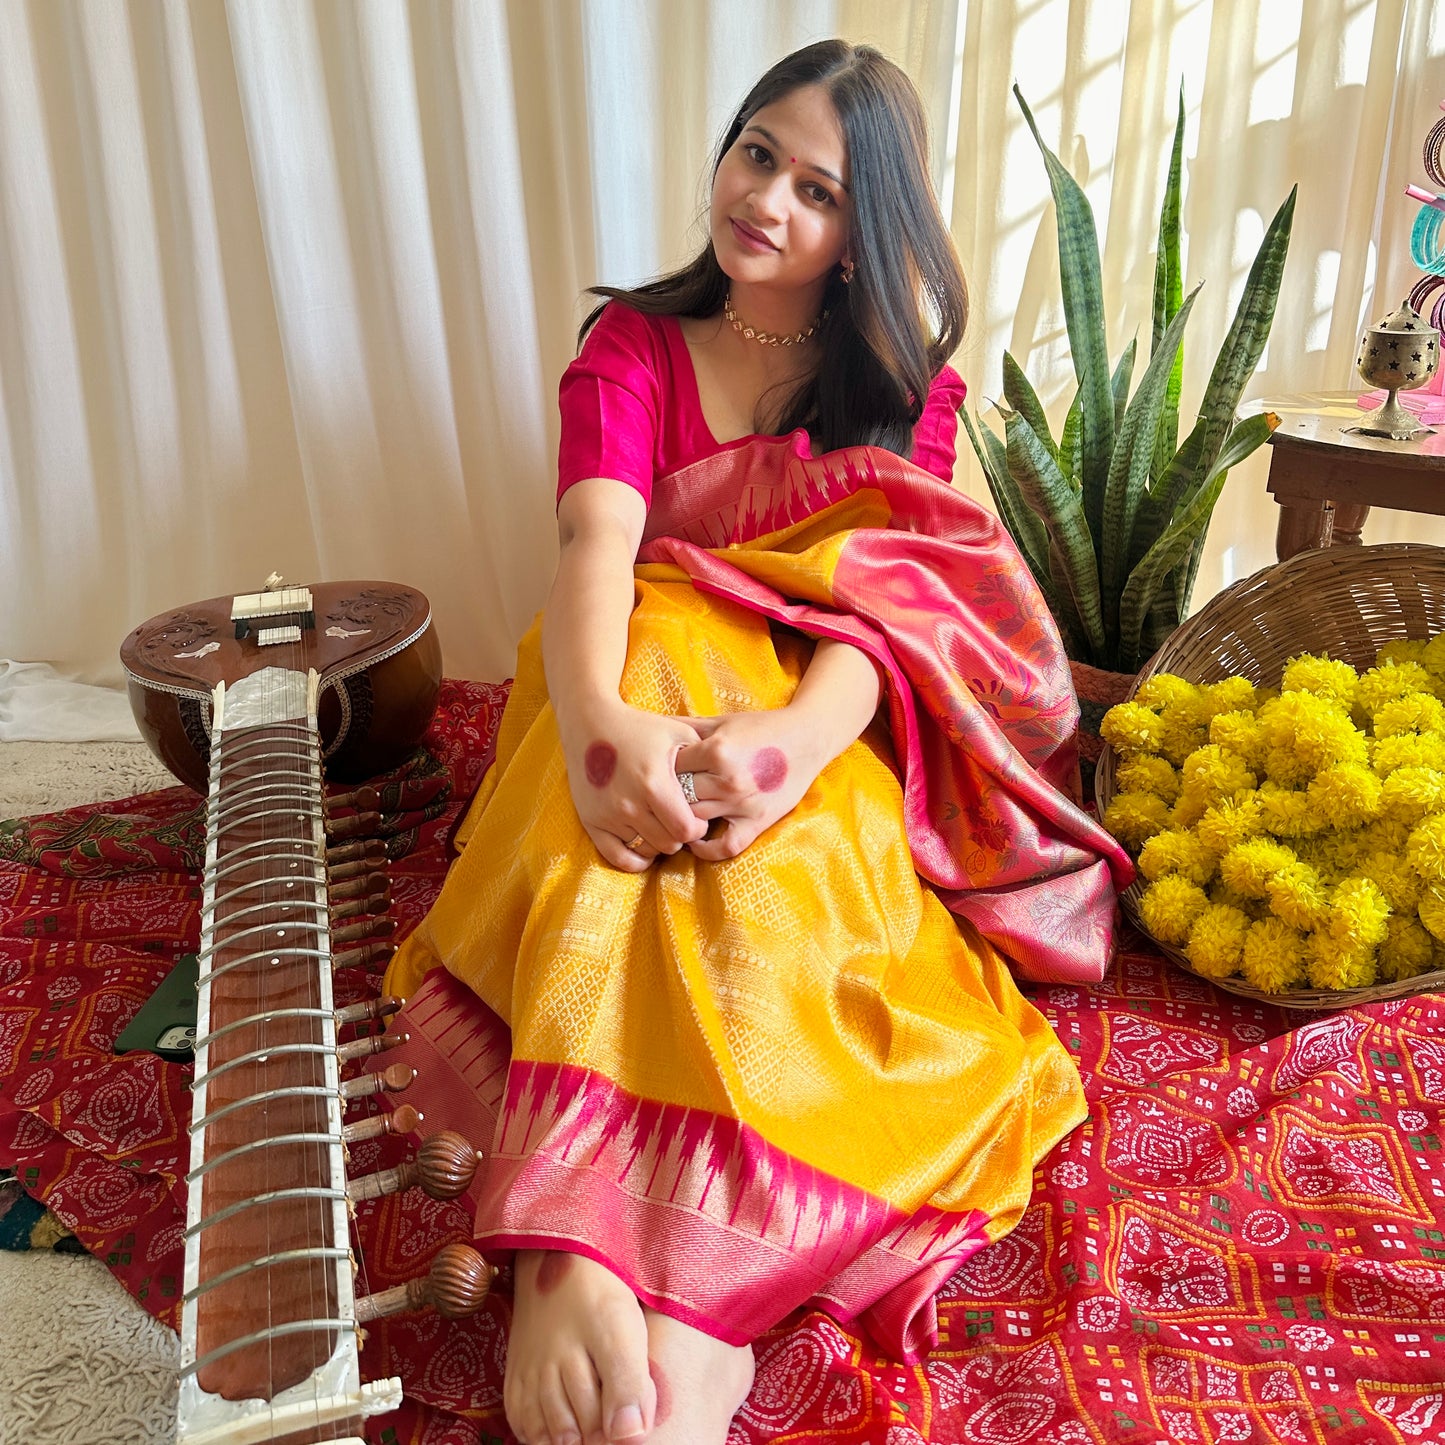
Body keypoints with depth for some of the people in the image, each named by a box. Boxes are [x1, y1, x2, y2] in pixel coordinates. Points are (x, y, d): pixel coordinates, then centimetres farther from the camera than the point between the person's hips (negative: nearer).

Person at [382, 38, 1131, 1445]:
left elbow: (885, 592, -10)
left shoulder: (903, 382, 11)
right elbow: (596, 545, -13)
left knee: (762, 842, -37)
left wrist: (797, 735, -34)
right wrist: (596, 720, -37)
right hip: (646, 664, 0)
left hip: (821, 709, 1)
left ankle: (580, 1250, -49)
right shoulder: (632, 347, 9)